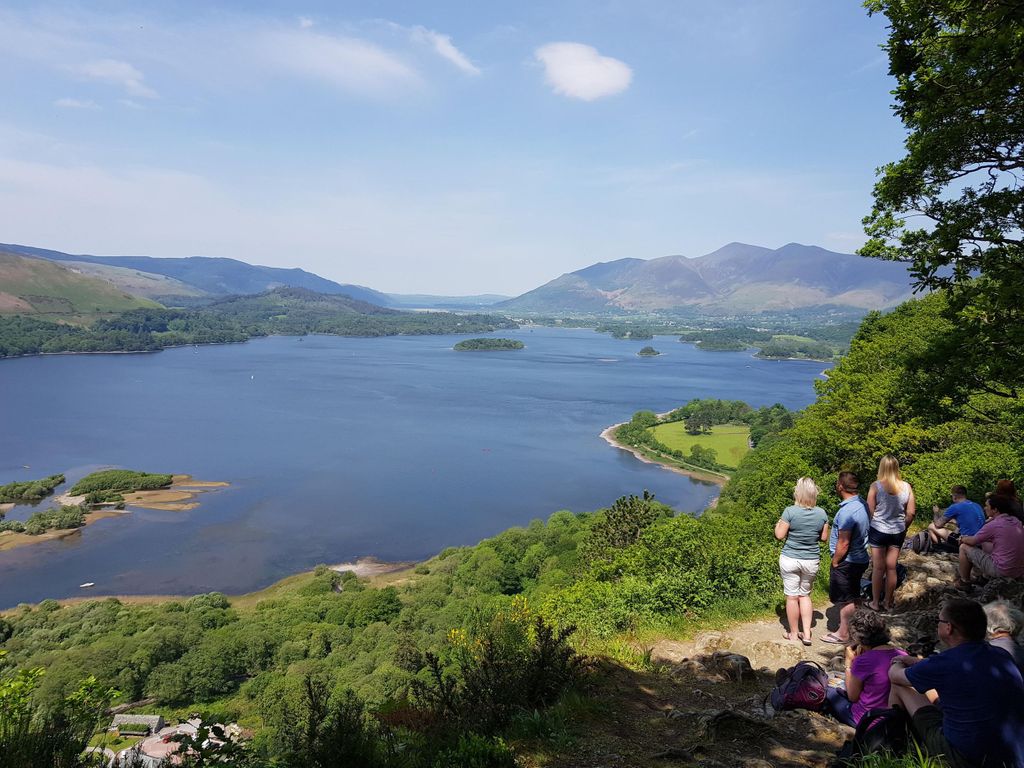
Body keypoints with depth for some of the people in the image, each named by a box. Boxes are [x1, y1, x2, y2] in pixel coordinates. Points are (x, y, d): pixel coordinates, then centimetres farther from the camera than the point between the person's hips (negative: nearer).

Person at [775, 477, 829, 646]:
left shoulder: (790, 512, -17)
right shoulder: (821, 513, -5)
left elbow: (780, 536, -12)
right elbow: (824, 537, 5)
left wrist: (778, 524, 6)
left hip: (790, 560, -3)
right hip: (812, 561, 3)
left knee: (792, 597, 8)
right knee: (805, 595, 19)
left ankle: (793, 633, 20)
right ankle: (806, 634, 16)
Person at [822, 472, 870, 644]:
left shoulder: (847, 511, -28)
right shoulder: (862, 504, 2)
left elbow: (843, 543, -26)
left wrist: (835, 562, -12)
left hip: (847, 561, -9)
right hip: (861, 558, 9)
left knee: (843, 598, 6)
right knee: (854, 596, 21)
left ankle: (843, 633, 18)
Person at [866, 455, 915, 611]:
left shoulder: (876, 486, -14)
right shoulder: (906, 486, -5)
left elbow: (870, 512, -9)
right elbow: (911, 513, 0)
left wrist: (869, 527, 8)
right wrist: (904, 528, 16)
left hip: (878, 530, -3)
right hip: (898, 532, 3)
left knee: (878, 568, 8)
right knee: (891, 568, 12)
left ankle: (875, 602, 18)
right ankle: (888, 603, 23)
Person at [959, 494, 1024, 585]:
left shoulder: (993, 525, -19)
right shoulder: (1016, 521, 5)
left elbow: (972, 541, -5)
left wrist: (962, 539, 15)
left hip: (1002, 571, -8)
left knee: (964, 547, 3)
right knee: (984, 544, 27)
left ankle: (964, 581, 15)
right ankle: (984, 576, 30)